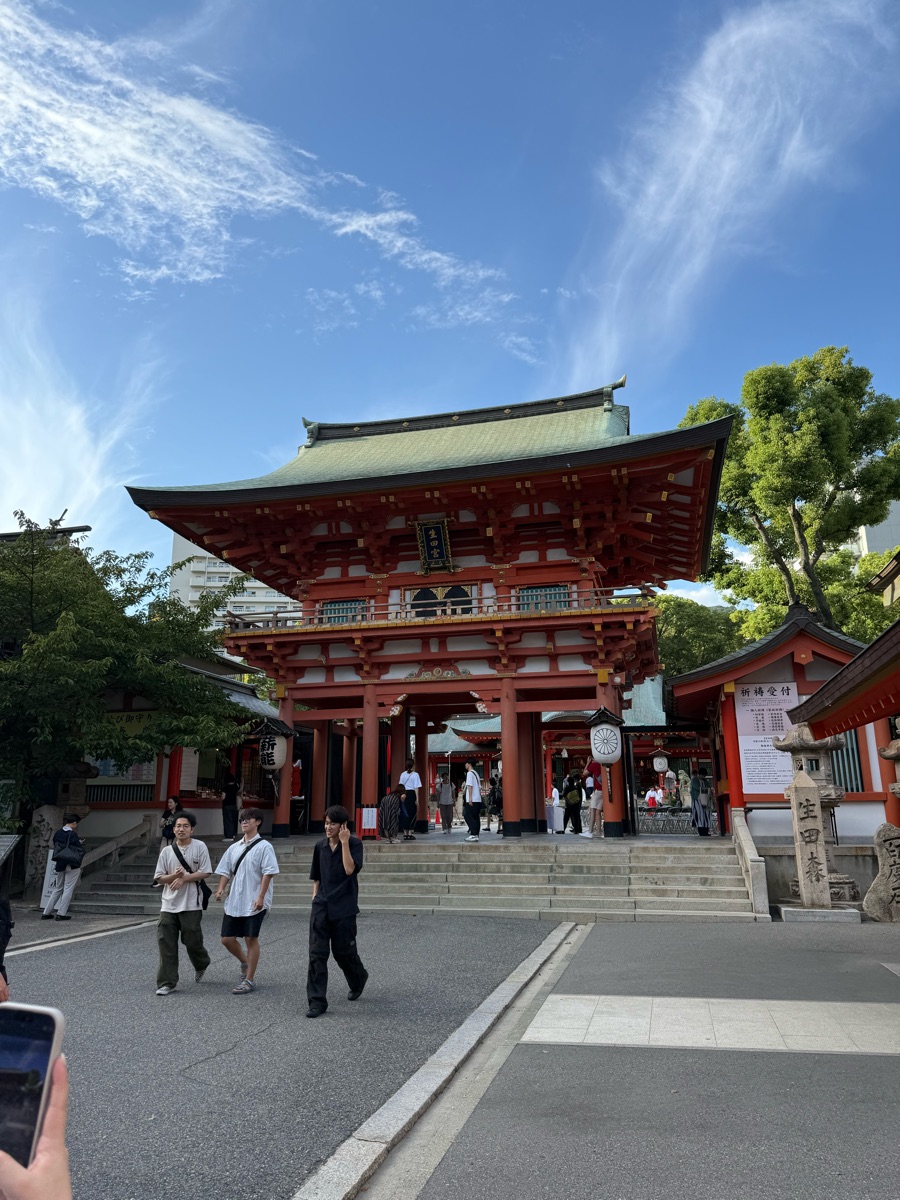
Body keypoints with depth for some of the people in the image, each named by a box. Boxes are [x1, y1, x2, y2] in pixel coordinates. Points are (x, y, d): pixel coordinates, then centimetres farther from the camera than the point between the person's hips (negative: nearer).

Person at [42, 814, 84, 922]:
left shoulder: (57, 834, 3)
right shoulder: (73, 835, -15)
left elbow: (55, 848, 12)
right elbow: (80, 850, -13)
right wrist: (81, 843, 8)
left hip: (60, 865, 6)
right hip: (72, 866, -6)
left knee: (57, 889, 17)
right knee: (68, 889, 1)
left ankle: (46, 913, 18)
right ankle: (61, 913, 1)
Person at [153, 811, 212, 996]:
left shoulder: (199, 847, -3)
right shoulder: (166, 851, 6)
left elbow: (205, 872, -8)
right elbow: (159, 877, 5)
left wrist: (184, 878, -16)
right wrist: (174, 875, -14)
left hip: (191, 904, -3)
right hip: (169, 904, 3)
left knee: (192, 940, 5)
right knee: (166, 943, -1)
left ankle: (201, 965, 36)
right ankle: (167, 982, 7)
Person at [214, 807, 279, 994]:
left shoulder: (264, 847, -8)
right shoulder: (234, 848, 10)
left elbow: (268, 873, -13)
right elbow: (225, 871, 14)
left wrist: (261, 897, -19)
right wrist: (221, 888, -3)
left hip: (254, 903, -6)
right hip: (234, 902, 6)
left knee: (251, 939, -1)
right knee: (227, 938, 8)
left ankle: (249, 980, 11)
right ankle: (245, 963, 34)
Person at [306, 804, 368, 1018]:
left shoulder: (354, 844, -7)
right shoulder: (320, 846, 6)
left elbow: (350, 869, -22)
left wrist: (344, 842, -21)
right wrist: (315, 897, 9)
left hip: (344, 907, -3)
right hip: (321, 906, 4)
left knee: (343, 951, 8)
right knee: (317, 953, -3)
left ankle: (358, 979, 39)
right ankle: (317, 1001, 4)